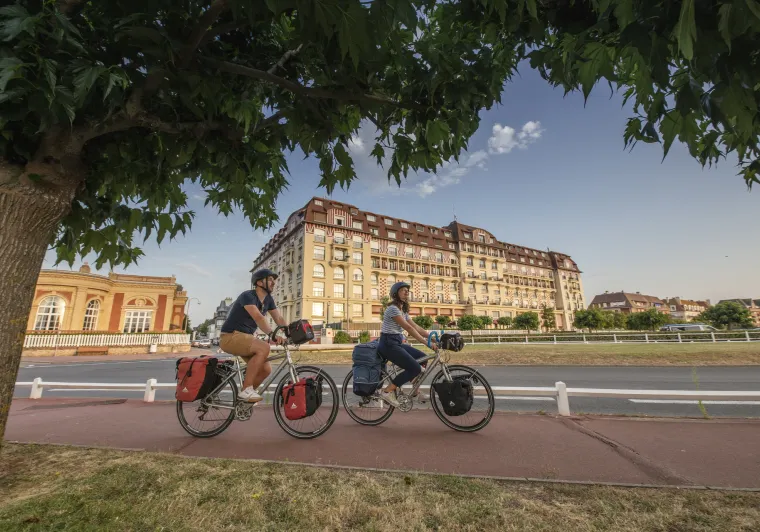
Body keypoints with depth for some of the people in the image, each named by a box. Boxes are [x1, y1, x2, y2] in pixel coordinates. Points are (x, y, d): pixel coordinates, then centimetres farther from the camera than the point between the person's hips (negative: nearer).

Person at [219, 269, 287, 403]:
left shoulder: (268, 299, 6)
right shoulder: (247, 296, -19)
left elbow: (279, 318, 1)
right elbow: (258, 317, -35)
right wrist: (272, 334, -48)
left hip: (245, 337, 8)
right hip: (230, 337, -8)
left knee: (266, 369, -5)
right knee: (264, 348, -30)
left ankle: (245, 393, 16)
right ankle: (246, 390, -21)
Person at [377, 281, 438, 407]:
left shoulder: (403, 310, 13)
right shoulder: (393, 309, -17)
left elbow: (417, 327, 9)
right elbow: (409, 329, -24)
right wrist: (427, 343, -26)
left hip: (397, 342, 10)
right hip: (389, 343, -10)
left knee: (422, 358, 11)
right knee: (415, 368, -14)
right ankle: (387, 391, -5)